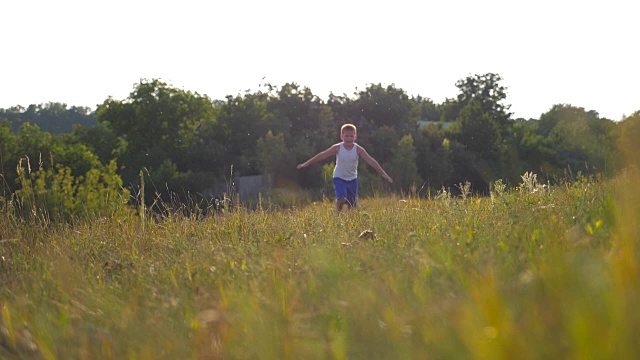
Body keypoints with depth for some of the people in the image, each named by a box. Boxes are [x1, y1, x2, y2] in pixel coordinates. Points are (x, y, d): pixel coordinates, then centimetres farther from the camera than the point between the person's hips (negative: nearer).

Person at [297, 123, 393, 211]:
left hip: (352, 179, 2)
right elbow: (322, 156, -8)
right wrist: (306, 164, -7)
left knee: (352, 205, 4)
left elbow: (371, 161, -12)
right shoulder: (337, 148, -12)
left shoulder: (358, 149, -10)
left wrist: (384, 174, -17)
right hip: (339, 178, -2)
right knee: (341, 199, -24)